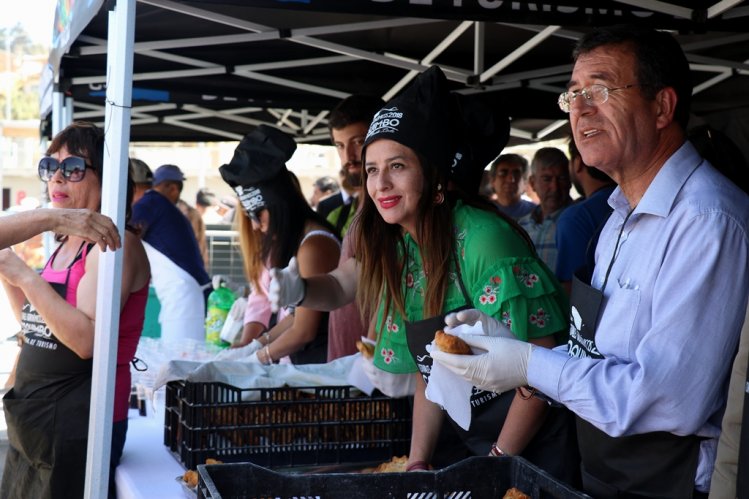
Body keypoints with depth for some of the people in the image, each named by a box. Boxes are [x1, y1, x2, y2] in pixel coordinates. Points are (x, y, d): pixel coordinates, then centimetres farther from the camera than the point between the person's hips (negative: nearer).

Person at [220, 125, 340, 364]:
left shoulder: (313, 245, -18)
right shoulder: (294, 239, 10)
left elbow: (304, 331, -14)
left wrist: (258, 356, -1)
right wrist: (256, 344, 8)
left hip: (324, 361, -8)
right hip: (304, 359, 8)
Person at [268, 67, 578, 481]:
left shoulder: (482, 240, -21)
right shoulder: (397, 248, 0)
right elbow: (427, 372, 7)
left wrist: (498, 462, -14)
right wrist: (417, 461, 0)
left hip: (530, 446, -6)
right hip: (474, 441, 6)